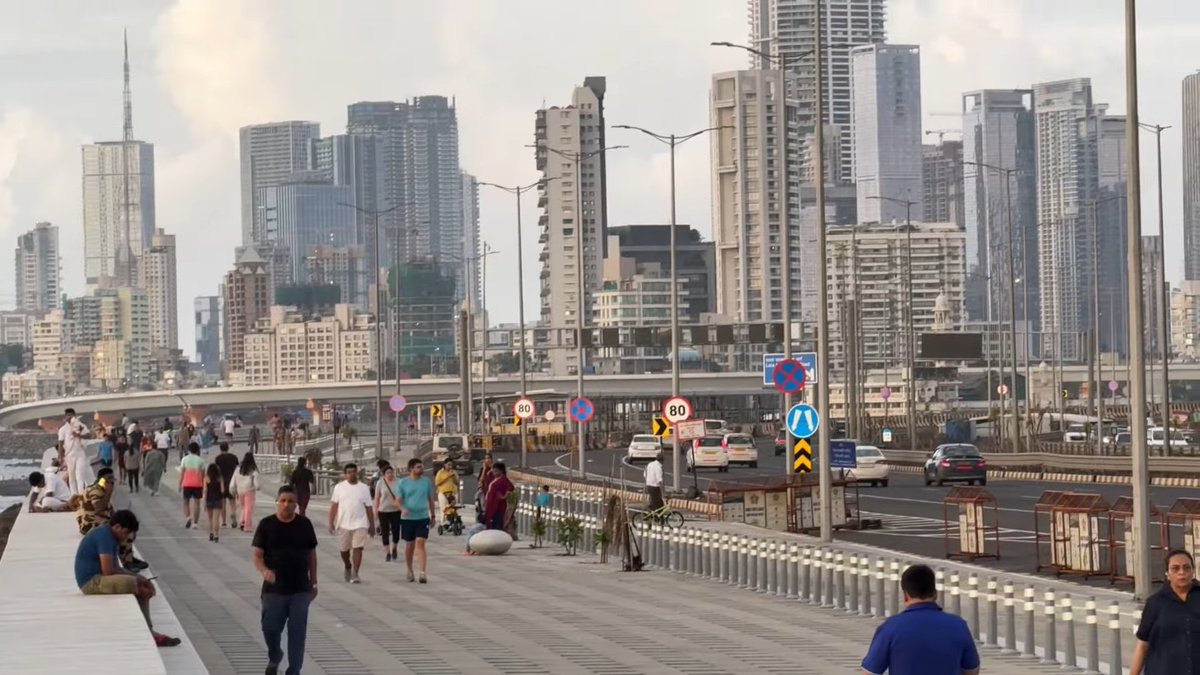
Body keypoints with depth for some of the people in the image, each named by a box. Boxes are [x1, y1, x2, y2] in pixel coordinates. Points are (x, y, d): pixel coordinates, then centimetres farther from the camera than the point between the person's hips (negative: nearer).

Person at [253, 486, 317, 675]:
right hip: (274, 589, -1)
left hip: (300, 590, 1)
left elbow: (311, 554, 10)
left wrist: (313, 583, 10)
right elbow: (257, 555, -5)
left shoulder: (304, 524, 2)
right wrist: (265, 571, -25)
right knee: (270, 629, 2)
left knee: (297, 632, 1)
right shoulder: (266, 525, -2)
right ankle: (274, 658, 33)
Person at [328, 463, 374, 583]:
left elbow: (369, 508, 6)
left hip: (360, 524, -1)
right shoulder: (339, 487, 3)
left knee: (357, 548, -12)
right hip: (343, 524, 1)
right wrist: (331, 523, -3)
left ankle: (355, 574, -11)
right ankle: (348, 568, 38)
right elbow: (334, 506, 3)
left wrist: (372, 525, 5)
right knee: (344, 549, 12)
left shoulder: (364, 488, 4)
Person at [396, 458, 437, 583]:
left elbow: (431, 499, 14)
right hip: (407, 518, 0)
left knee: (420, 543, -12)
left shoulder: (426, 481, 4)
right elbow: (398, 500, -2)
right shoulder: (403, 482, -2)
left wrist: (433, 515, 15)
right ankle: (409, 571, 28)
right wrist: (403, 508, -23)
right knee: (409, 545, 11)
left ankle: (422, 573, -17)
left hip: (423, 517, 0)